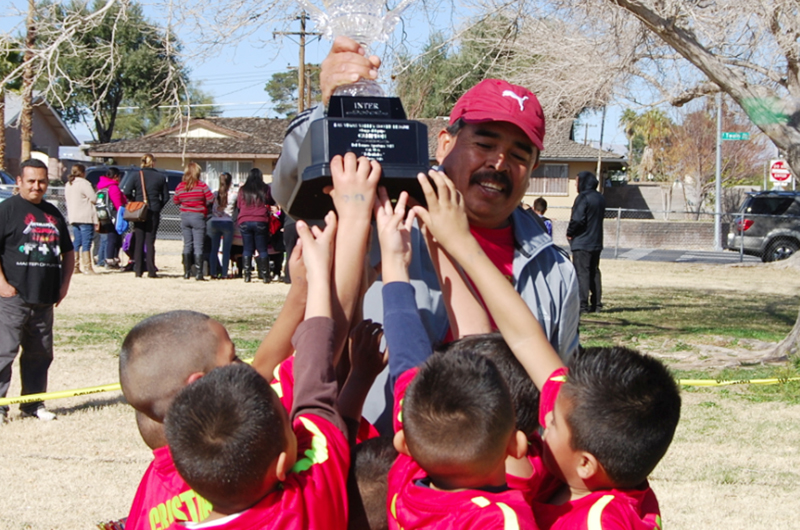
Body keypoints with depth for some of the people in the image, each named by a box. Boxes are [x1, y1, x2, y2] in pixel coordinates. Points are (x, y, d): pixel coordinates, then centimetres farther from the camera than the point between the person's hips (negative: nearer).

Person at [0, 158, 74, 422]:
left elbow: (68, 252, 25)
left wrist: (64, 283, 13)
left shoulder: (53, 213, 17)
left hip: (44, 299, 6)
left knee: (40, 353, 10)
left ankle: (33, 404, 20)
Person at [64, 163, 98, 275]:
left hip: (73, 218, 8)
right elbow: (93, 198, -12)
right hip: (86, 217, -8)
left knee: (76, 242, 12)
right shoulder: (84, 183, -11)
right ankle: (86, 267, -10)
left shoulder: (68, 185, 14)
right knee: (86, 242, -7)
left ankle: (74, 266, 12)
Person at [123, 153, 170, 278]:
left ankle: (138, 270, 5)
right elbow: (166, 197, 3)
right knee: (150, 241, 2)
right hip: (154, 212, 0)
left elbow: (127, 192, -9)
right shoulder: (160, 177, 2)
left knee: (138, 241, 6)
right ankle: (151, 271, -1)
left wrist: (135, 201, 7)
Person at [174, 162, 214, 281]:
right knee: (198, 246, -1)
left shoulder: (180, 186, -2)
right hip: (198, 217, -3)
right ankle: (199, 273, -6)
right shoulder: (202, 185, -11)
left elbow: (175, 201, 7)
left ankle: (187, 272, 13)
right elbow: (211, 199, -9)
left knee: (187, 245, 11)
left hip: (185, 216, 3)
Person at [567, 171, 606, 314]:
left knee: (581, 273, -7)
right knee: (594, 272, 13)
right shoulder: (600, 198, 11)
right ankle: (596, 303, 13)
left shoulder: (583, 197, -16)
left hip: (581, 243, -8)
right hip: (596, 242, 8)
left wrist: (570, 233, -7)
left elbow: (577, 219, -21)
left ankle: (582, 304, -11)